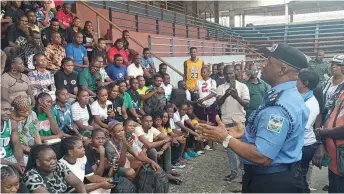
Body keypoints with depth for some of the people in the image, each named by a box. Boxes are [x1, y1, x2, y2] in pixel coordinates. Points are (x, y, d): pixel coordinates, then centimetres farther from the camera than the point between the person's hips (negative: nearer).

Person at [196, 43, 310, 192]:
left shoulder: (278, 107, -30)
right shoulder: (292, 95, 4)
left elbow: (261, 157, -32)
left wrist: (226, 138, -23)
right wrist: (246, 132, 5)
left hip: (271, 181, -9)